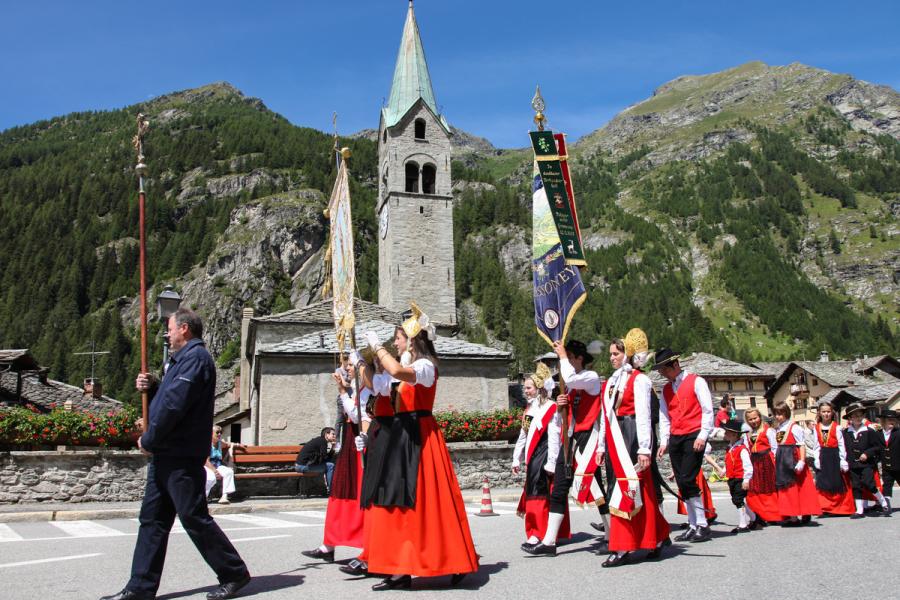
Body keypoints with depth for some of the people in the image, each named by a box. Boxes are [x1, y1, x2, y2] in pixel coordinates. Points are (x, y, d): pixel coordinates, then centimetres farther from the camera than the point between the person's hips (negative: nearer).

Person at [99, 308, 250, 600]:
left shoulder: (196, 357, -14)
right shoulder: (182, 358, 19)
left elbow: (175, 404, -22)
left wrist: (149, 440, -12)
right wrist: (150, 387, 3)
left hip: (181, 456, -10)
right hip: (165, 454, 10)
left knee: (195, 518, -4)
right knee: (152, 520, 11)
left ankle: (235, 573, 8)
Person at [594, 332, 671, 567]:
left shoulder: (639, 380, -4)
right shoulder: (611, 382, 18)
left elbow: (643, 415, -10)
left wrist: (644, 448, -15)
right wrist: (602, 446, 17)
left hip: (632, 436, -8)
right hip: (614, 439, 8)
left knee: (629, 488, -8)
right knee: (616, 487, 8)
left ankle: (623, 548, -5)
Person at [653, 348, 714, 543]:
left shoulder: (696, 382, -2)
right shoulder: (666, 389, 16)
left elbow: (708, 410, -5)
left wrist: (703, 436, -11)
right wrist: (664, 441, 8)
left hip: (693, 437, -6)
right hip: (675, 438, 6)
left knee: (688, 481, -14)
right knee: (681, 483, 3)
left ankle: (702, 526, -4)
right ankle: (693, 526, 10)